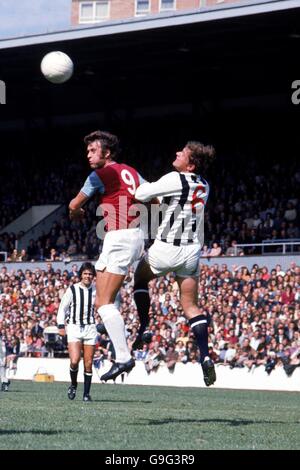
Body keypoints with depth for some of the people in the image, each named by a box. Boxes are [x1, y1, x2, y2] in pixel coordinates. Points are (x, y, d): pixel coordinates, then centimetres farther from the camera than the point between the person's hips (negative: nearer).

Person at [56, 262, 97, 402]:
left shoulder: (96, 290, 4)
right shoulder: (72, 290, -1)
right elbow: (62, 307, 5)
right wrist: (61, 325, -2)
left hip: (90, 328, 2)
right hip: (74, 327, -2)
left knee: (88, 363, 1)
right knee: (74, 361, -16)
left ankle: (86, 393, 11)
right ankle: (73, 385, 11)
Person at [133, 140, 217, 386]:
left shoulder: (175, 180, -19)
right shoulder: (204, 186, 5)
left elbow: (142, 195, -18)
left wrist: (145, 185, 3)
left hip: (167, 248, -6)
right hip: (192, 250, 6)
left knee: (140, 276, 24)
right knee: (191, 306, 8)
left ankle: (144, 329, 18)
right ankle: (205, 355, -6)